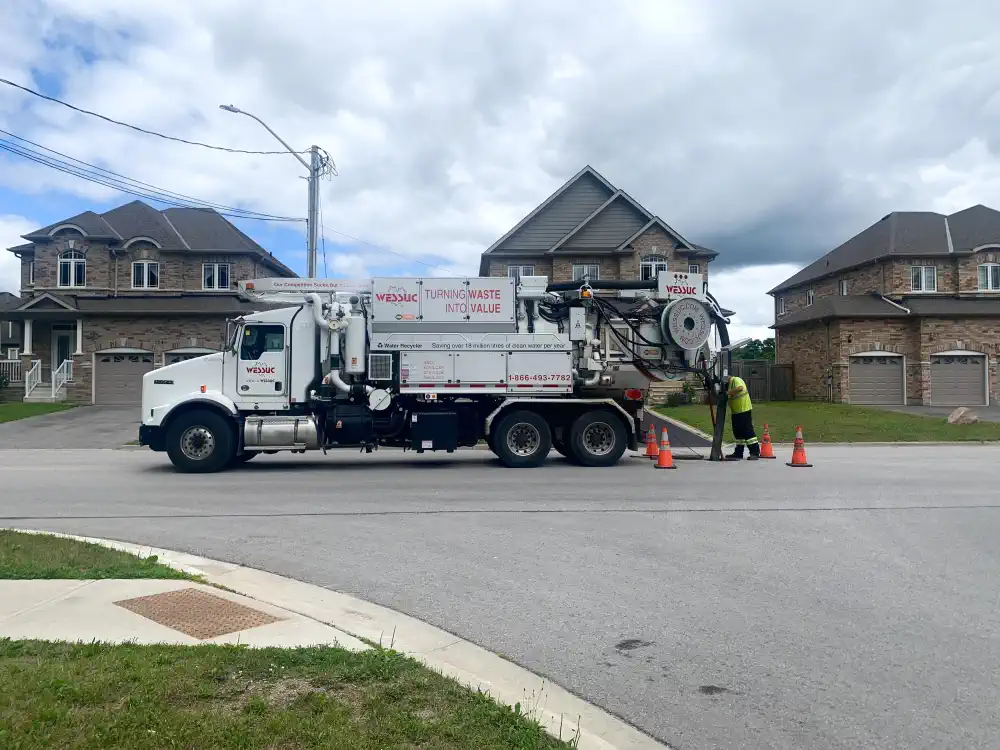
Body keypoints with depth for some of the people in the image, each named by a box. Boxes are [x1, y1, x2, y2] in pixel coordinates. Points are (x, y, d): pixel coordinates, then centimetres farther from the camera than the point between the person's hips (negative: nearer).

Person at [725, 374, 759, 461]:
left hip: (744, 410, -10)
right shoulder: (728, 384, 15)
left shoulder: (736, 380, -14)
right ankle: (738, 453, 21)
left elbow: (740, 388, -34)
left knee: (748, 431, -7)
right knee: (737, 432, 13)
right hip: (735, 411, 10)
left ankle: (755, 452, -3)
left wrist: (729, 392, -31)